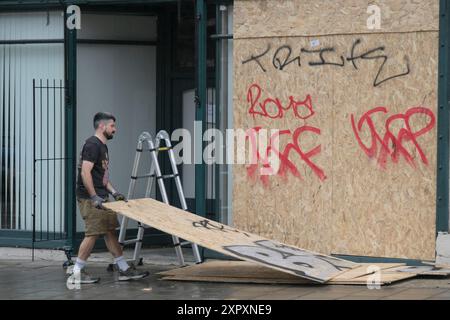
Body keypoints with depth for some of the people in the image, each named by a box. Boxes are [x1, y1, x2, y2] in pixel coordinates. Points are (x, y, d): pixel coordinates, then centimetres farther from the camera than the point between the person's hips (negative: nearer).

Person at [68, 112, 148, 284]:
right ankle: (76, 273, -4)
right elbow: (85, 173, -21)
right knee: (93, 233, -10)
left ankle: (124, 270, 11)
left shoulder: (103, 146, 19)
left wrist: (113, 192, 15)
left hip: (101, 198, 10)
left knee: (110, 231, 9)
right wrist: (94, 197, -24)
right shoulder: (92, 145, -13)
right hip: (90, 198, -10)